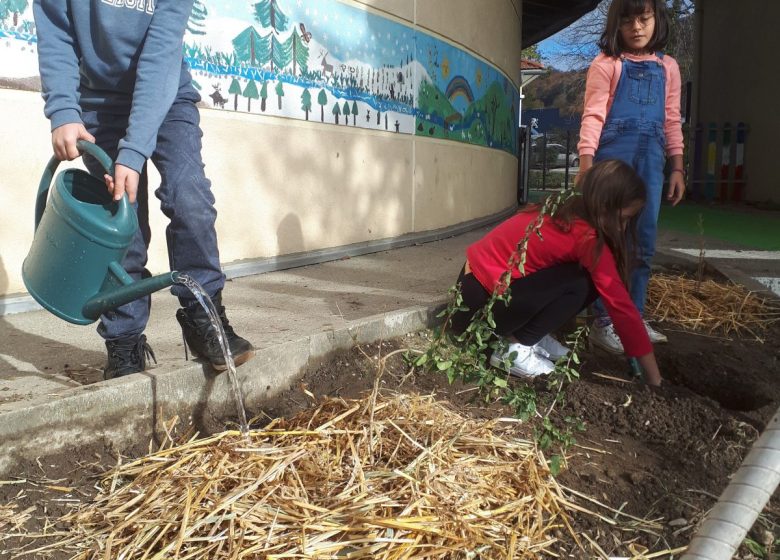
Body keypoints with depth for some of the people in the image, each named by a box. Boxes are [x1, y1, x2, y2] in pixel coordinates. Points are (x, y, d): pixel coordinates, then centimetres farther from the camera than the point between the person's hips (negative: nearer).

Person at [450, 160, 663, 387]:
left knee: (589, 276, 0)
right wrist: (654, 377, -11)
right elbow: (621, 306, -18)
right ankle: (515, 349, -9)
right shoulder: (588, 238, -22)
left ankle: (531, 336, 9)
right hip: (479, 303, -8)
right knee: (582, 284, -19)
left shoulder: (566, 213, 4)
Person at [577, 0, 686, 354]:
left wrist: (677, 167, 12)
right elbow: (593, 116, -6)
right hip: (613, 156, -5)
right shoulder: (606, 63, 2)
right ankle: (603, 322, 2)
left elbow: (672, 122, 17)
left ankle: (633, 316, 18)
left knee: (643, 242, 7)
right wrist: (586, 165, -16)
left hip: (650, 161, 5)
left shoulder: (667, 67, 16)